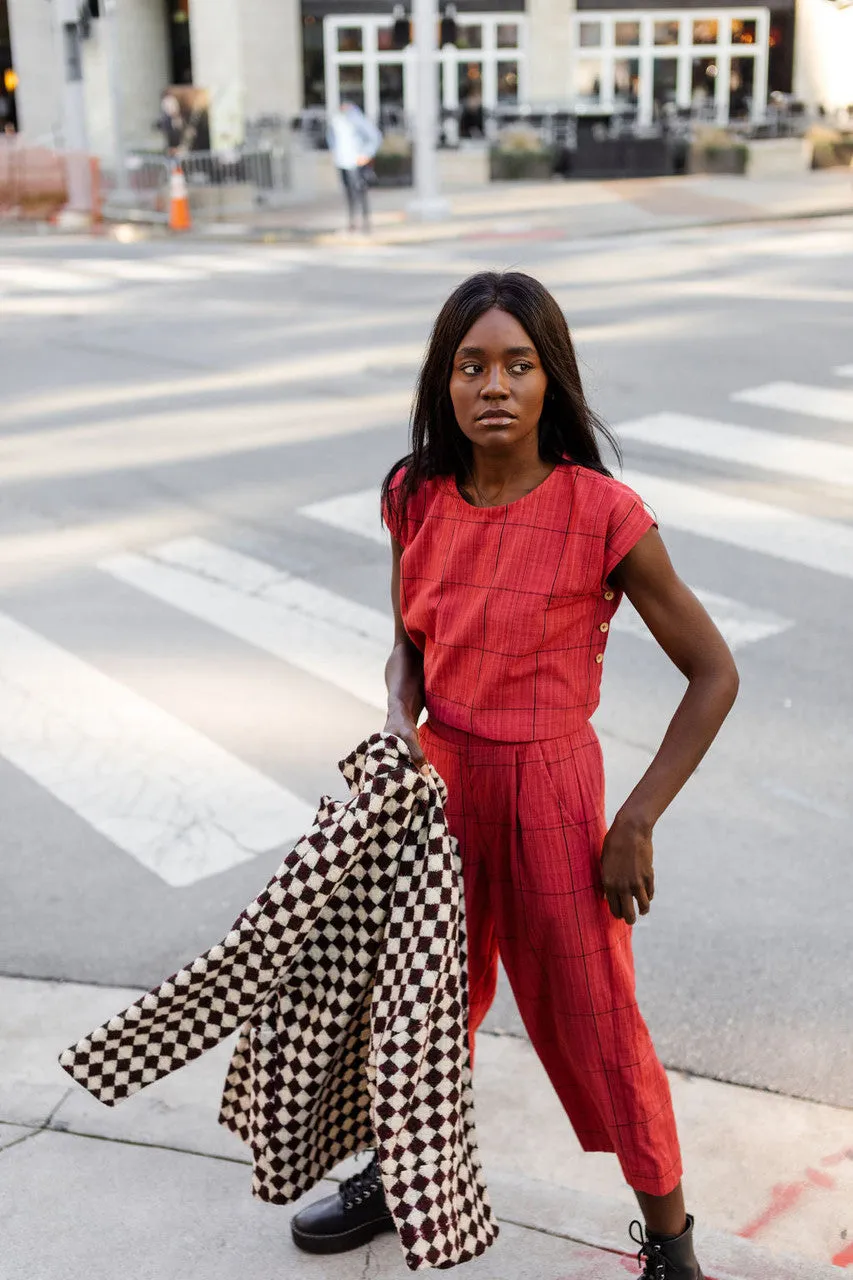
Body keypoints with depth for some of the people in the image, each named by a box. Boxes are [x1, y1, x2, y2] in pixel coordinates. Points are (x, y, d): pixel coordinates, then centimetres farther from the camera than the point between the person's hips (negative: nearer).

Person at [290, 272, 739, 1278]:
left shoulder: (601, 515, -18)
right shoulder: (416, 496, -4)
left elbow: (713, 675, -11)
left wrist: (636, 825, -13)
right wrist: (399, 723, -11)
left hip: (549, 788, -4)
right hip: (440, 776, 4)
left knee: (591, 1020, 8)